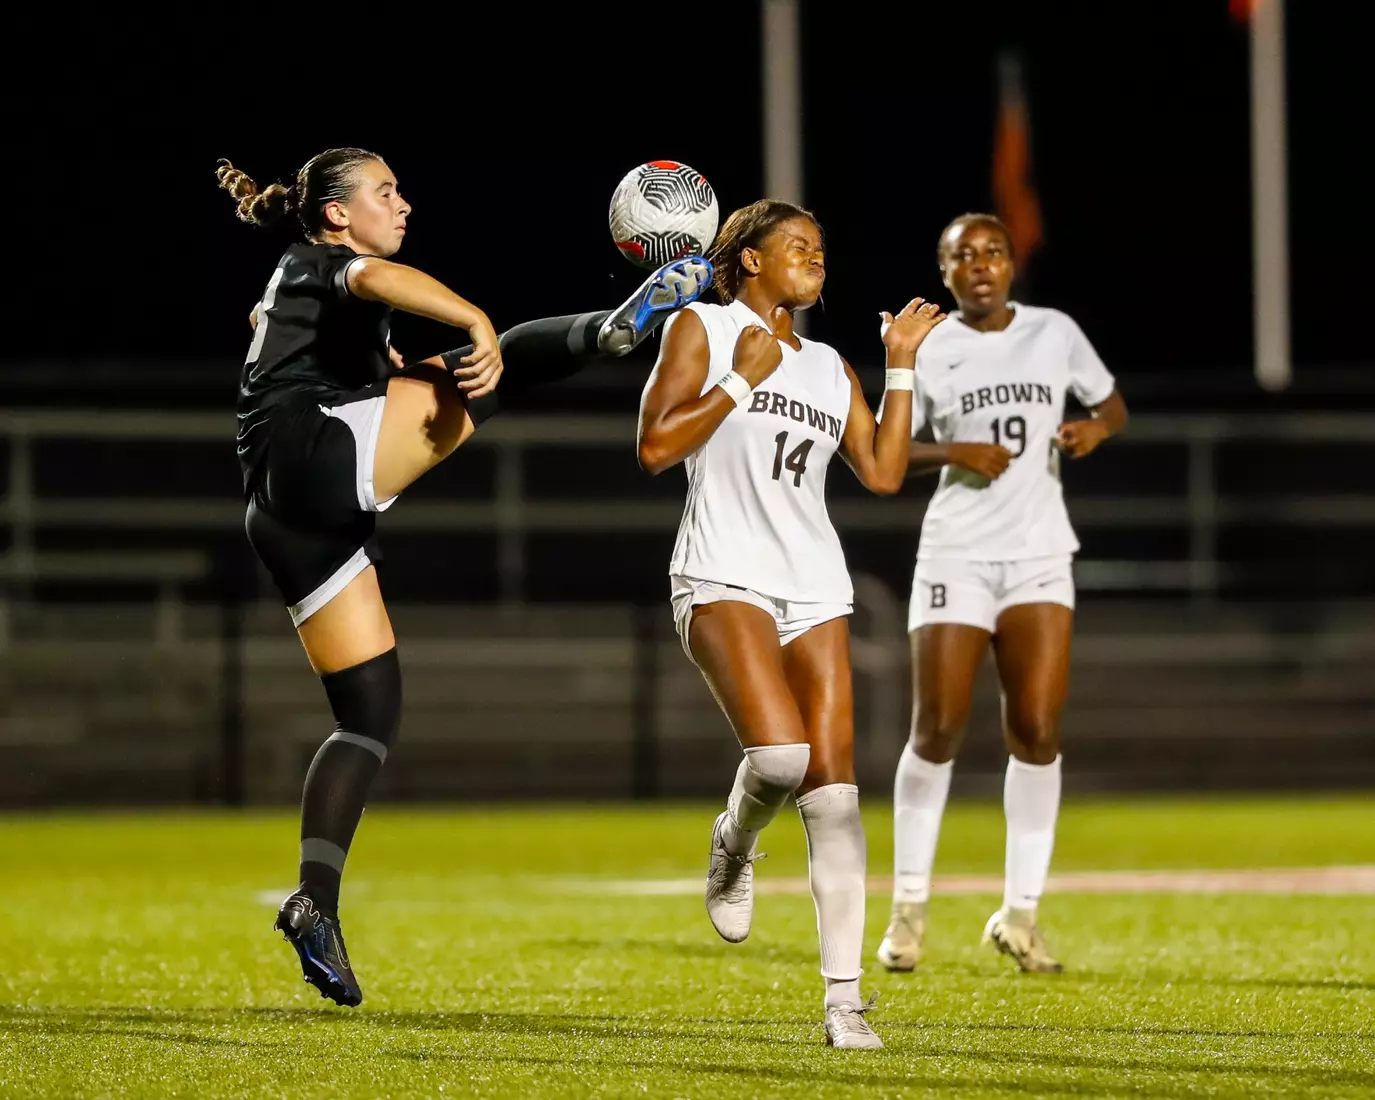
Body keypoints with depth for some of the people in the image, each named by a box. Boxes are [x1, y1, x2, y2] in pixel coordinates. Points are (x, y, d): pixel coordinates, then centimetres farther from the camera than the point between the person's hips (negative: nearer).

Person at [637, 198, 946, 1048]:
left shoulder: (829, 367, 19)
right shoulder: (700, 330, 4)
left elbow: (884, 472, 12)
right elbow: (656, 448, -6)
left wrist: (902, 364, 11)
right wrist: (741, 379, -9)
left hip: (815, 587, 5)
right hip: (724, 578, -5)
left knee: (834, 790, -6)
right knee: (779, 752, -26)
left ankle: (845, 999, -5)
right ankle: (734, 850, 10)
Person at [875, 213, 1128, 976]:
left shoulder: (1055, 333, 5)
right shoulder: (925, 351, 1)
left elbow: (1112, 403, 17)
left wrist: (1096, 428, -6)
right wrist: (954, 453, -13)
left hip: (1039, 555, 1)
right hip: (956, 555, -1)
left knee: (1036, 734, -7)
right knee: (937, 733, -5)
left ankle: (1020, 913, 2)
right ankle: (909, 905, 10)